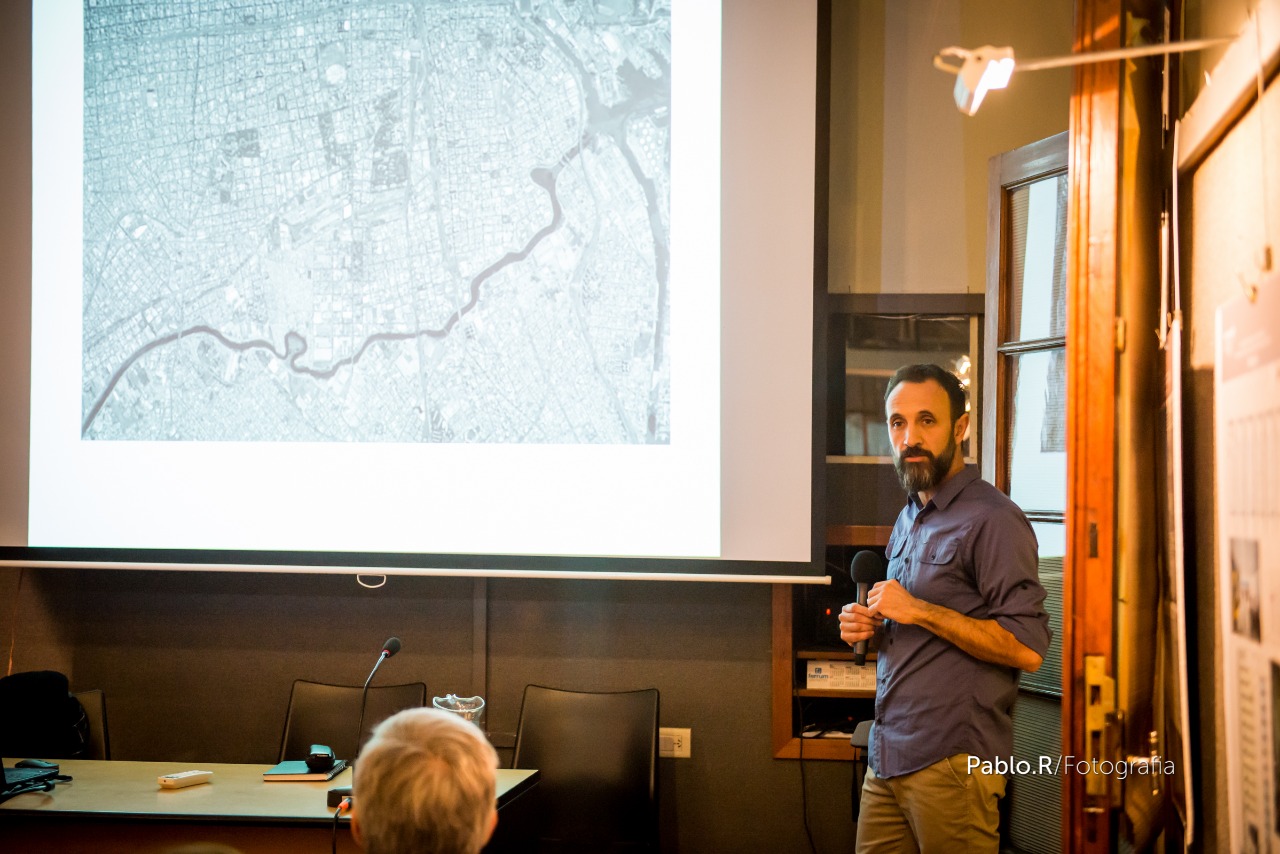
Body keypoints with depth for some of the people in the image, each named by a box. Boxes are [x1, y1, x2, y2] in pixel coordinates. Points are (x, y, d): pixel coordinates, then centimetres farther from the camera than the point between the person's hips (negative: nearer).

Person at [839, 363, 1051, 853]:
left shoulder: (992, 519, -11)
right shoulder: (909, 520, 18)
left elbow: (1027, 649, -19)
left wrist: (919, 611, -18)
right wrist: (871, 627, 7)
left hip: (952, 763, -8)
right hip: (888, 756, 8)